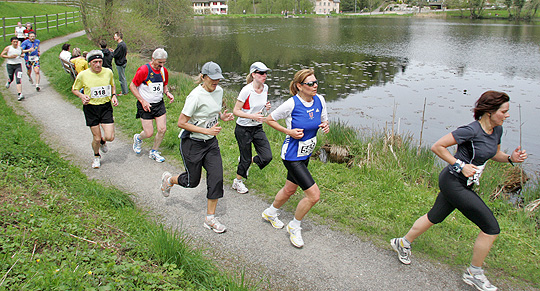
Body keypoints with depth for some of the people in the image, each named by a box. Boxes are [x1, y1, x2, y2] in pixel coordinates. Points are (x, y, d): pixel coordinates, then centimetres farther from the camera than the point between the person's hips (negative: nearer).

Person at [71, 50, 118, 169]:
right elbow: (74, 89, 5)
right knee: (96, 138, 1)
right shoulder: (83, 75, -9)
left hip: (106, 107, 2)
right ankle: (96, 156, 33)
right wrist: (82, 96, -16)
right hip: (91, 108, -2)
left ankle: (102, 141, 33)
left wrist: (114, 95, 0)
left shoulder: (108, 72, -2)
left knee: (110, 137, -7)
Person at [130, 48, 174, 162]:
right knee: (149, 133, -3)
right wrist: (142, 101, -15)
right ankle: (138, 138, 34)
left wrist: (167, 93, -3)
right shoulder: (143, 70, -16)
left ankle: (154, 152, 23)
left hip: (159, 104, 5)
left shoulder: (164, 71, 2)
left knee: (162, 129, -1)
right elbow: (132, 86, -9)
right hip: (145, 105, -5)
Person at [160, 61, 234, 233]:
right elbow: (181, 123, -21)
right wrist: (206, 131, -26)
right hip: (192, 143, -6)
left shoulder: (219, 91, 0)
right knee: (192, 181, 8)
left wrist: (222, 116, -3)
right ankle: (168, 179, 43)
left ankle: (210, 218, 9)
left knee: (216, 177, -5)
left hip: (210, 142, 6)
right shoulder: (196, 96, -23)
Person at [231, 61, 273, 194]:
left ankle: (247, 161, 27)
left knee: (267, 157, -4)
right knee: (246, 159, 5)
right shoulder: (246, 90, -20)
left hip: (258, 128, 6)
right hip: (243, 129, -6)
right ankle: (237, 182, 32)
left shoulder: (265, 88, -1)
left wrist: (266, 106, -5)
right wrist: (253, 116, -28)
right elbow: (236, 111, -17)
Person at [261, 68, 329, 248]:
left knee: (290, 189, 23)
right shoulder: (291, 104, -21)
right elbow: (269, 120, -7)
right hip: (292, 155, -7)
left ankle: (270, 213, 51)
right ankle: (294, 227, 14)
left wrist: (325, 126, -11)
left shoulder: (319, 101, -4)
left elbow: (323, 120, 13)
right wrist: (288, 132, -18)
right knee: (314, 194, -11)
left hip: (306, 155, 7)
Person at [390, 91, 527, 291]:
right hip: (453, 182, -9)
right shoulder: (471, 130, -23)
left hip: (463, 184, 9)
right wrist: (460, 165, -22)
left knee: (435, 217, 22)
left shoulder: (497, 130, 3)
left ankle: (403, 243, 41)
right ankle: (474, 273, 15)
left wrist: (511, 158, 0)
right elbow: (437, 147, -19)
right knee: (491, 228, -4)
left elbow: (495, 154, 20)